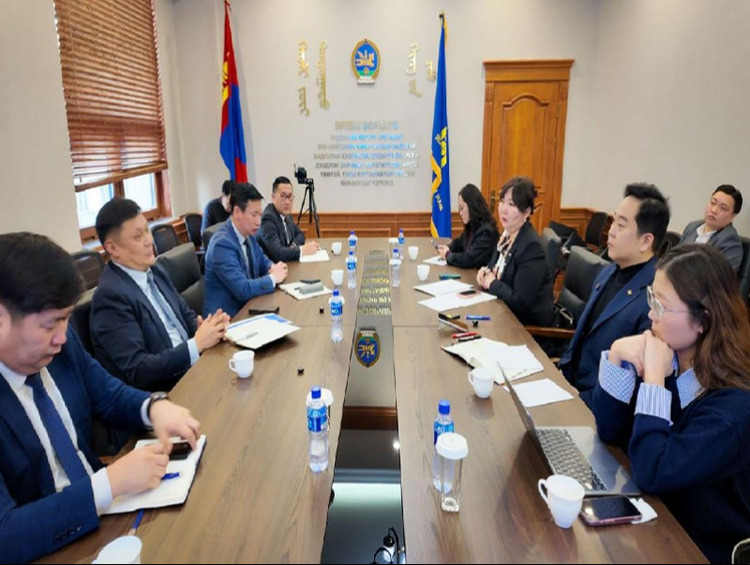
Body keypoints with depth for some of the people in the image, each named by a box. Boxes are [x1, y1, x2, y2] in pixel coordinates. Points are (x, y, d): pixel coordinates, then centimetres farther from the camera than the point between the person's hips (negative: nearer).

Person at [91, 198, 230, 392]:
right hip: (161, 391, -8)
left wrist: (208, 326, -8)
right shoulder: (111, 295, -17)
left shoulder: (153, 271, 7)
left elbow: (186, 315, 14)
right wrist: (197, 344, -21)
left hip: (190, 366, 8)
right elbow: (136, 371, -20)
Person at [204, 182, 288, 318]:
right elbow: (242, 290, -26)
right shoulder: (222, 244, -22)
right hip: (227, 315, -8)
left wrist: (273, 268, -3)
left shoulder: (248, 235, 3)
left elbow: (262, 261, 18)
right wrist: (273, 278, -13)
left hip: (246, 306, 8)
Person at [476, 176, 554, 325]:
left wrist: (492, 283, -14)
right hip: (506, 312, 7)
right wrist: (487, 271, -2)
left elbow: (520, 302, -25)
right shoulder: (507, 234, 2)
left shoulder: (531, 246, -23)